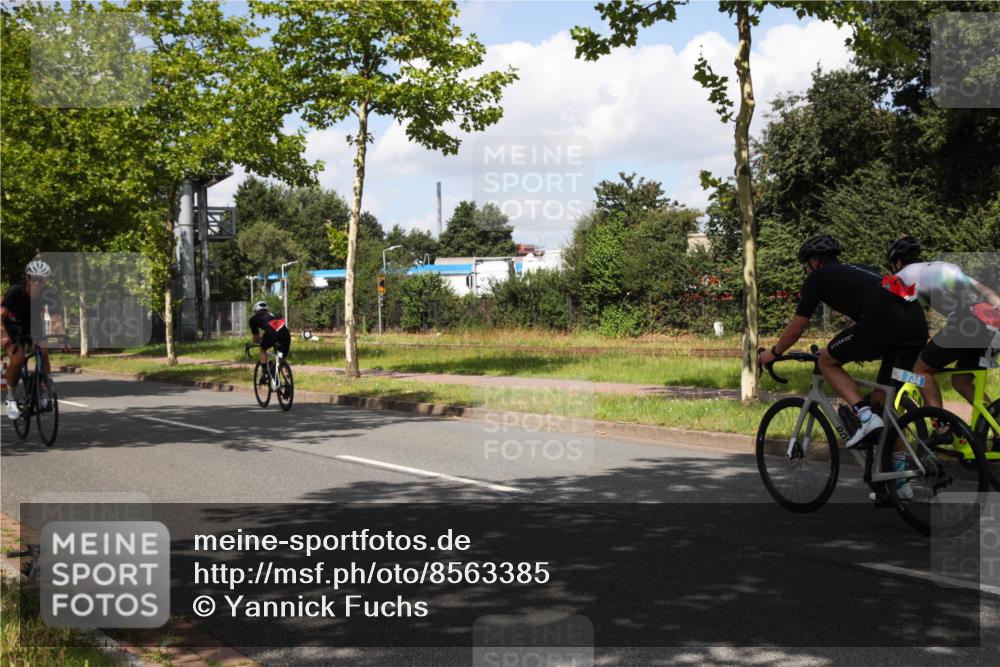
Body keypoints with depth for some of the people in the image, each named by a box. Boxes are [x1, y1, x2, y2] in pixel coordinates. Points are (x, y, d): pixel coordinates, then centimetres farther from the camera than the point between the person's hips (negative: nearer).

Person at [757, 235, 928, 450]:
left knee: (827, 361, 13)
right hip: (918, 325, 7)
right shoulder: (857, 271, 36)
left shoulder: (818, 277, 16)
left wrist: (773, 353, 37)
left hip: (884, 321, -7)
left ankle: (865, 416, -4)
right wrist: (859, 349, 61)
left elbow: (796, 329, 20)